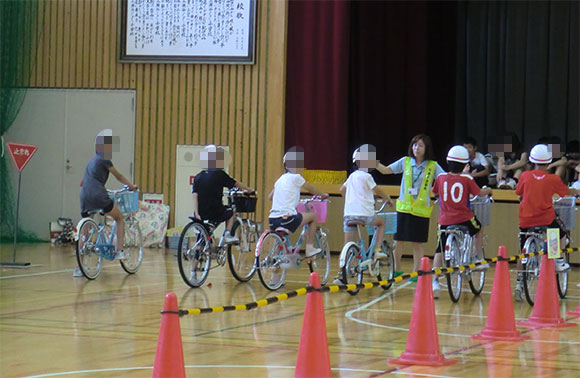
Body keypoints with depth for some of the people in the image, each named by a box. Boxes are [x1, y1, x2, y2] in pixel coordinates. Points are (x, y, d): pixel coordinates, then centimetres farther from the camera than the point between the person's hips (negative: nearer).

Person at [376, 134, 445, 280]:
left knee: (417, 243, 3)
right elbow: (386, 170, 5)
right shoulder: (405, 162, 4)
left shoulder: (433, 166, 0)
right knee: (399, 240, 5)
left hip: (421, 209, -2)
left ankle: (416, 272, 14)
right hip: (404, 207, 2)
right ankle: (397, 270, 22)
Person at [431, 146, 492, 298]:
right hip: (464, 218, -1)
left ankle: (435, 281, -8)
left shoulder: (441, 178, 1)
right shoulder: (467, 179, -4)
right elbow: (480, 193, 3)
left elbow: (434, 192, 16)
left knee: (440, 250, 6)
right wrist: (488, 190, 24)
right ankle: (479, 259, 33)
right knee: (478, 228, 32)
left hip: (445, 220, 1)